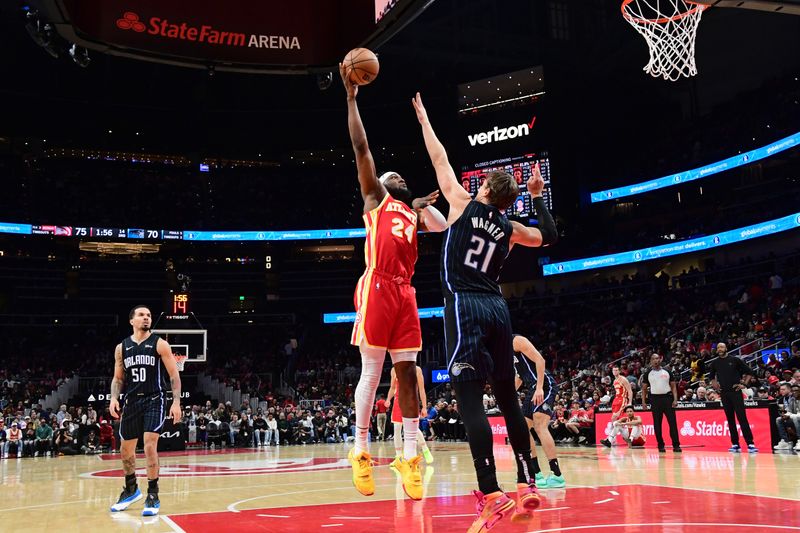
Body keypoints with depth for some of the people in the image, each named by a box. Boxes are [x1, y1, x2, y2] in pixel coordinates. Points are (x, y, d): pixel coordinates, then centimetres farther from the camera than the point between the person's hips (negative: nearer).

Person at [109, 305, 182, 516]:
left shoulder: (160, 344, -4)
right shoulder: (121, 348, 7)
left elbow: (174, 375, -4)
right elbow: (118, 378, 14)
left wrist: (176, 402, -12)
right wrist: (114, 398, -3)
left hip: (155, 400, -4)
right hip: (132, 401, 5)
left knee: (150, 446, -15)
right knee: (125, 448, 12)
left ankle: (153, 495, -3)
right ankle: (131, 490, 35)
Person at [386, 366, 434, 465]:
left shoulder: (416, 370, -2)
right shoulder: (394, 370, 8)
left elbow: (421, 389, -1)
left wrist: (424, 407, -5)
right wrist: (388, 399, 0)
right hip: (398, 401, 4)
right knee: (397, 429, 0)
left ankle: (426, 450, 5)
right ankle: (398, 457, 6)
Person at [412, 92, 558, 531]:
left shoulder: (464, 203, 5)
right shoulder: (510, 228, 14)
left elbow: (440, 160, 15)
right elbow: (549, 236, 30)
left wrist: (423, 119, 28)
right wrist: (538, 195, 33)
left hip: (464, 307, -5)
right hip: (497, 309, 6)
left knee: (470, 399, -12)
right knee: (508, 398, 11)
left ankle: (491, 496, -20)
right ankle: (527, 485, 13)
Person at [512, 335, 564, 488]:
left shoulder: (517, 340, -9)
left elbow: (539, 360, -19)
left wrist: (539, 388, -26)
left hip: (544, 386, -10)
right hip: (533, 389, 10)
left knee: (539, 426, -20)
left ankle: (557, 476, -21)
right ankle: (536, 474, 13)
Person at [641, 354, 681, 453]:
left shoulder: (667, 372, 6)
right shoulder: (648, 374, 5)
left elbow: (673, 386, 6)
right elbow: (644, 388, 9)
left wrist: (675, 399, -5)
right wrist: (643, 401, -1)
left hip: (667, 397, 0)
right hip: (655, 398, 0)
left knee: (672, 422, -4)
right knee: (657, 424, 2)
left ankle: (676, 445, 0)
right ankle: (661, 445, 10)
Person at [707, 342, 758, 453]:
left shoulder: (735, 360, 0)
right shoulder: (714, 363, 10)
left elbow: (749, 372, 5)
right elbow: (711, 376, 27)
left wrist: (744, 384, -5)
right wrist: (714, 384, 11)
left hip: (736, 392, -4)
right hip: (724, 393, 4)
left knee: (742, 418, -11)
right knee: (730, 419, 6)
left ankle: (750, 444, -13)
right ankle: (735, 444, 9)